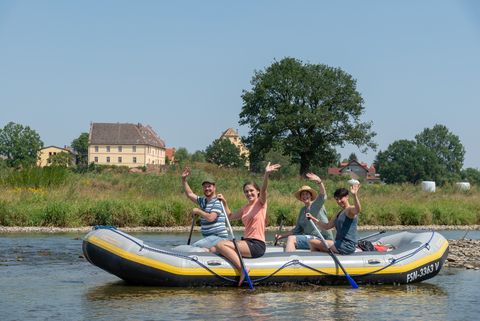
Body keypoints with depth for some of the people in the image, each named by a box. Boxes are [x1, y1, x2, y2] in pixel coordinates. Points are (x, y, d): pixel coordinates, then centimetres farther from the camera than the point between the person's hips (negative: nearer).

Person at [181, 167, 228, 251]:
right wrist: (183, 179, 16)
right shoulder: (203, 201, 18)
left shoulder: (217, 202, -8)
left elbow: (210, 218, -21)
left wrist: (198, 211, -8)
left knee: (194, 247, -27)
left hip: (218, 237, -9)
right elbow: (189, 194, 25)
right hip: (208, 237, 9)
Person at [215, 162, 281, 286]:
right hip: (247, 241, 8)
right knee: (215, 249, 0)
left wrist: (266, 174, -38)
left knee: (220, 245, -23)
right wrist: (224, 203, 21)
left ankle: (242, 268, -32)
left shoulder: (260, 202, -1)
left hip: (257, 245, -8)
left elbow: (263, 189, -21)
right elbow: (230, 216, 34)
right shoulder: (245, 209, 19)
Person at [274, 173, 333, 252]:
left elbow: (322, 195, -23)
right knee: (287, 246, 0)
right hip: (309, 238, 8)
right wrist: (282, 236, 12)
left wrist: (319, 181, -42)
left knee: (291, 239, -21)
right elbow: (297, 230, 21)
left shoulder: (317, 204, -1)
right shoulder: (303, 210, 19)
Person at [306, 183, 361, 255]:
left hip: (347, 246, -10)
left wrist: (355, 195, -51)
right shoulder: (339, 214, 20)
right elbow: (327, 226, 24)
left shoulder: (350, 210, -9)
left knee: (312, 242, -11)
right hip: (340, 244, 10)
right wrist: (313, 219, 14)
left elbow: (357, 209, -34)